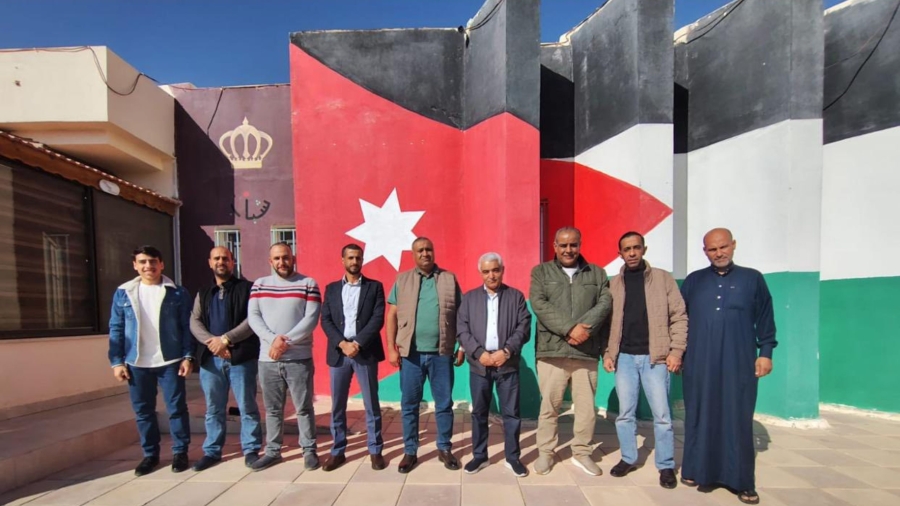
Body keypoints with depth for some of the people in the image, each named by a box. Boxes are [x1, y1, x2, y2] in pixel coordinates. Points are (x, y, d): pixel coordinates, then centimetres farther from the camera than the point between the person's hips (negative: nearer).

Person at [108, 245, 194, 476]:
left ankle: (180, 452, 19)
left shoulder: (177, 292, -2)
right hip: (136, 364, 3)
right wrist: (116, 361, -1)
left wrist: (188, 356, -9)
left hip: (170, 362, -2)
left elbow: (187, 327, -3)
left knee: (176, 408, 4)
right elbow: (116, 329, 5)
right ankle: (150, 454, 28)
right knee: (143, 411, 12)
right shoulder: (123, 293, 4)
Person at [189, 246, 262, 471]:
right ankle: (212, 451, 28)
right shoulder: (203, 294, 15)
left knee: (247, 407, 3)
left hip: (241, 357, -4)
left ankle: (251, 450, 15)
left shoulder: (247, 288, 0)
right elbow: (194, 322, 5)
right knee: (213, 408, 15)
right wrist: (211, 342, -12)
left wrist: (225, 339, -17)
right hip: (210, 358, 4)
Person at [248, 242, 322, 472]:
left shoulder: (308, 284, -2)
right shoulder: (259, 285, 8)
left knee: (303, 407, 5)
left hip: (299, 358, -3)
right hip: (267, 359, 3)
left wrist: (286, 342, -15)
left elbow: (311, 319, -9)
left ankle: (309, 450, 18)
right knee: (272, 409, 15)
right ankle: (273, 451, 29)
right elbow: (253, 317, 0)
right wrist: (273, 339, -15)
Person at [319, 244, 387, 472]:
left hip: (366, 352, -2)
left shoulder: (375, 287, 4)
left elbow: (378, 319, -5)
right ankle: (337, 451, 23)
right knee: (337, 405, 9)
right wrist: (342, 344, -12)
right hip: (338, 353, 2)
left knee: (371, 404, 5)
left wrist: (358, 344, -15)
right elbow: (325, 320, 2)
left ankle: (375, 450, 17)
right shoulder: (331, 288, 11)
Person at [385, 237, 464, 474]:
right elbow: (392, 316, 3)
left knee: (444, 403, 10)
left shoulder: (450, 279, 4)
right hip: (410, 353, 0)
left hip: (441, 352, 0)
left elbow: (460, 315, 5)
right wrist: (392, 348, -3)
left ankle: (444, 449, 28)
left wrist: (461, 347, 1)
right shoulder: (402, 280, 4)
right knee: (409, 404, 9)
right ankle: (410, 452, 25)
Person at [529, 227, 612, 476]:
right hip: (552, 350, -2)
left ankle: (581, 453, 27)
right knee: (549, 405, 5)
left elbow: (605, 303, 0)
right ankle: (545, 452, 21)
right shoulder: (541, 272, 6)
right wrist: (569, 328, -17)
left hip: (587, 352, 2)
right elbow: (539, 305, -7)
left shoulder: (597, 273, 12)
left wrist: (584, 328, -16)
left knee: (587, 406, 10)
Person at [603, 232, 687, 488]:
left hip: (655, 356, -2)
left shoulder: (663, 278, 1)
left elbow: (679, 317, -1)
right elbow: (607, 321, 6)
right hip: (624, 357, 2)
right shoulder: (613, 284, 6)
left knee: (662, 414, 3)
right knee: (625, 413, 10)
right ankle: (628, 458, 26)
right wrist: (607, 353, 0)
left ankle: (666, 465, 20)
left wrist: (676, 350, -8)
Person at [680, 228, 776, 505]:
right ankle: (696, 470, 20)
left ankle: (742, 481, 14)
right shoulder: (693, 280, 8)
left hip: (739, 363, -1)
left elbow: (765, 319, 7)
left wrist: (765, 352, 1)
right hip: (699, 362, 1)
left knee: (738, 419, 4)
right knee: (700, 416, 7)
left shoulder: (752, 278, 6)